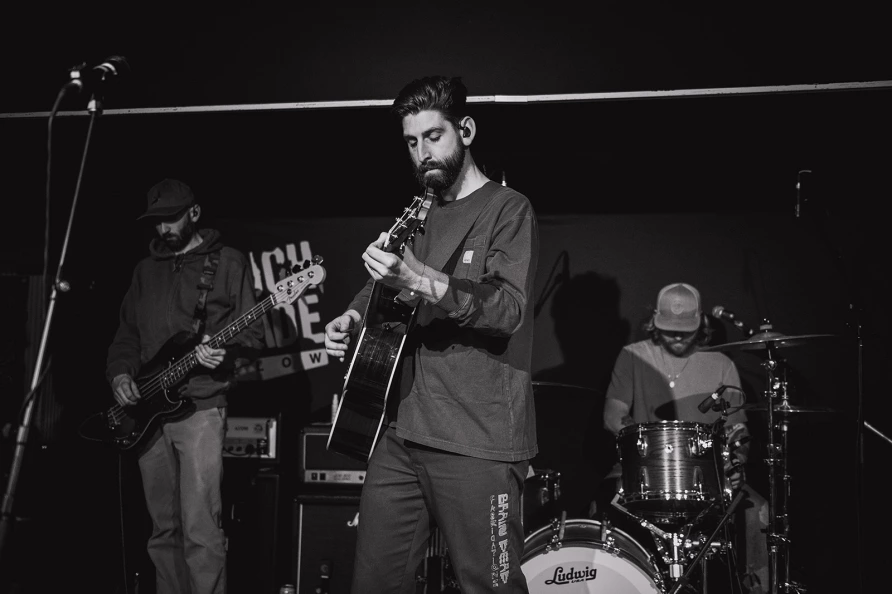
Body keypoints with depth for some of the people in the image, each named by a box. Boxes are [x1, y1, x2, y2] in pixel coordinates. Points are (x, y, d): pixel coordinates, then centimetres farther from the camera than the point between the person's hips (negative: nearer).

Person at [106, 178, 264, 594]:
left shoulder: (228, 262, 2)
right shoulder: (146, 269, 18)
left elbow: (253, 330, -2)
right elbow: (126, 332, 20)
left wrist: (225, 350, -20)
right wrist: (119, 372, 3)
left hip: (199, 406, -6)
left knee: (200, 530, -14)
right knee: (163, 528, 10)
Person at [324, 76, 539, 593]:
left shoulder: (508, 209, -3)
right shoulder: (419, 217, 19)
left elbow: (510, 307, -18)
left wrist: (420, 278, -31)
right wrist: (354, 318, 5)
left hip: (478, 443, -7)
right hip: (402, 435, 7)